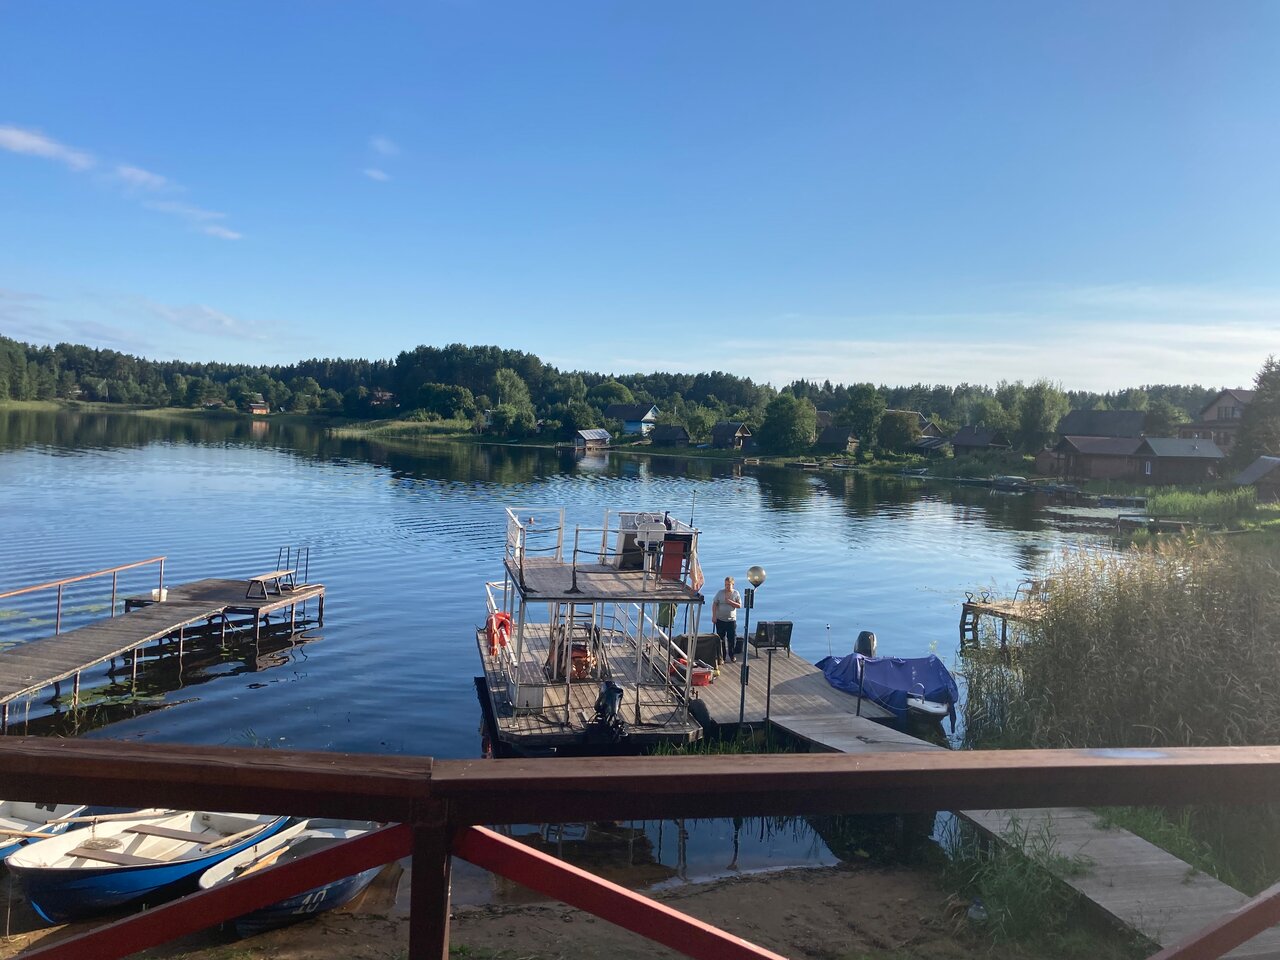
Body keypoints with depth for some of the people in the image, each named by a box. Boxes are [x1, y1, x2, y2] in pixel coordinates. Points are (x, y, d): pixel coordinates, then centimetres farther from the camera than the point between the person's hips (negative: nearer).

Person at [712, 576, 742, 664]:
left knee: (732, 639, 4)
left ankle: (732, 656, 22)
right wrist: (714, 615, -7)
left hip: (731, 620, 0)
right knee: (721, 639, 2)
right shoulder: (720, 593, 0)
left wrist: (730, 602, -16)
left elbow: (739, 605, -2)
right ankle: (722, 657, 10)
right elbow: (714, 604, 1)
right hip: (720, 620, 0)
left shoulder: (736, 593, 1)